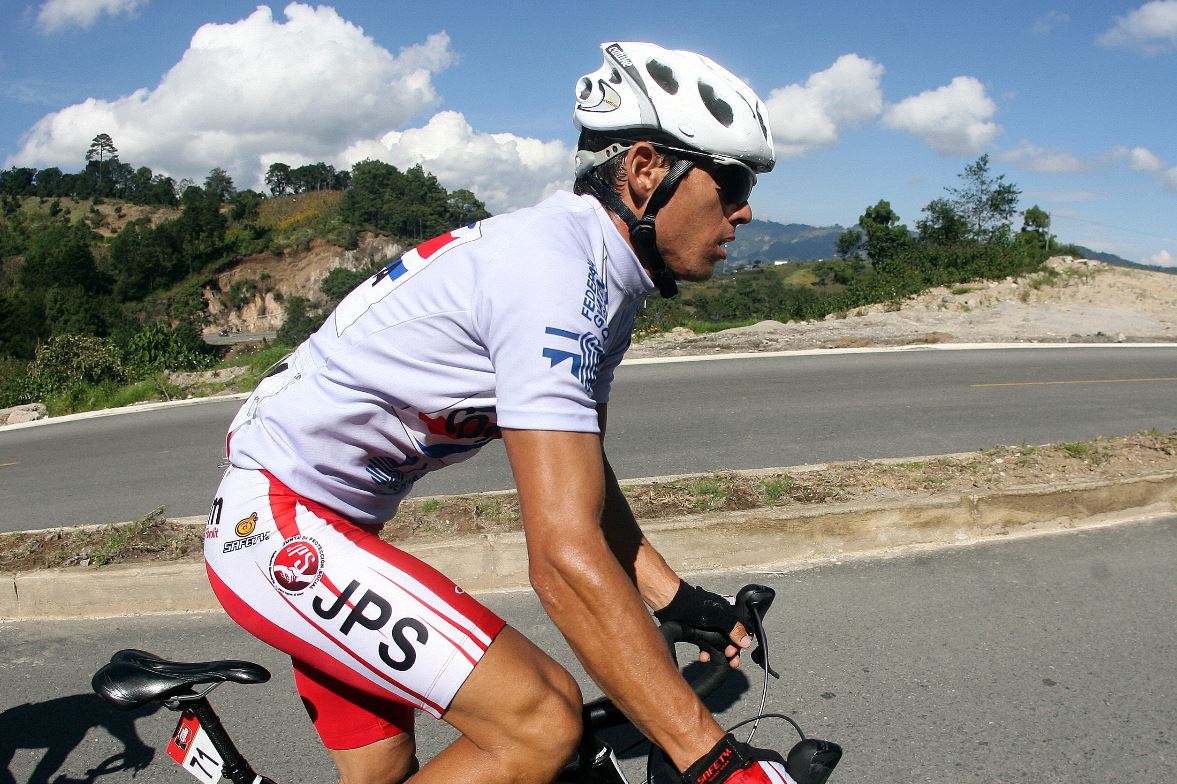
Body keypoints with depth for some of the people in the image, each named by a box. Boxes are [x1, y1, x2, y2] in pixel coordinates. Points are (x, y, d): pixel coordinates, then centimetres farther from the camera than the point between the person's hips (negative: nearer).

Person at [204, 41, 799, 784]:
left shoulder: (604, 276, 5)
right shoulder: (555, 270, -26)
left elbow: (582, 477, 12)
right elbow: (565, 555, -33)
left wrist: (677, 599, 7)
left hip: (318, 517, 10)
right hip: (279, 524, -10)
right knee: (542, 721, -17)